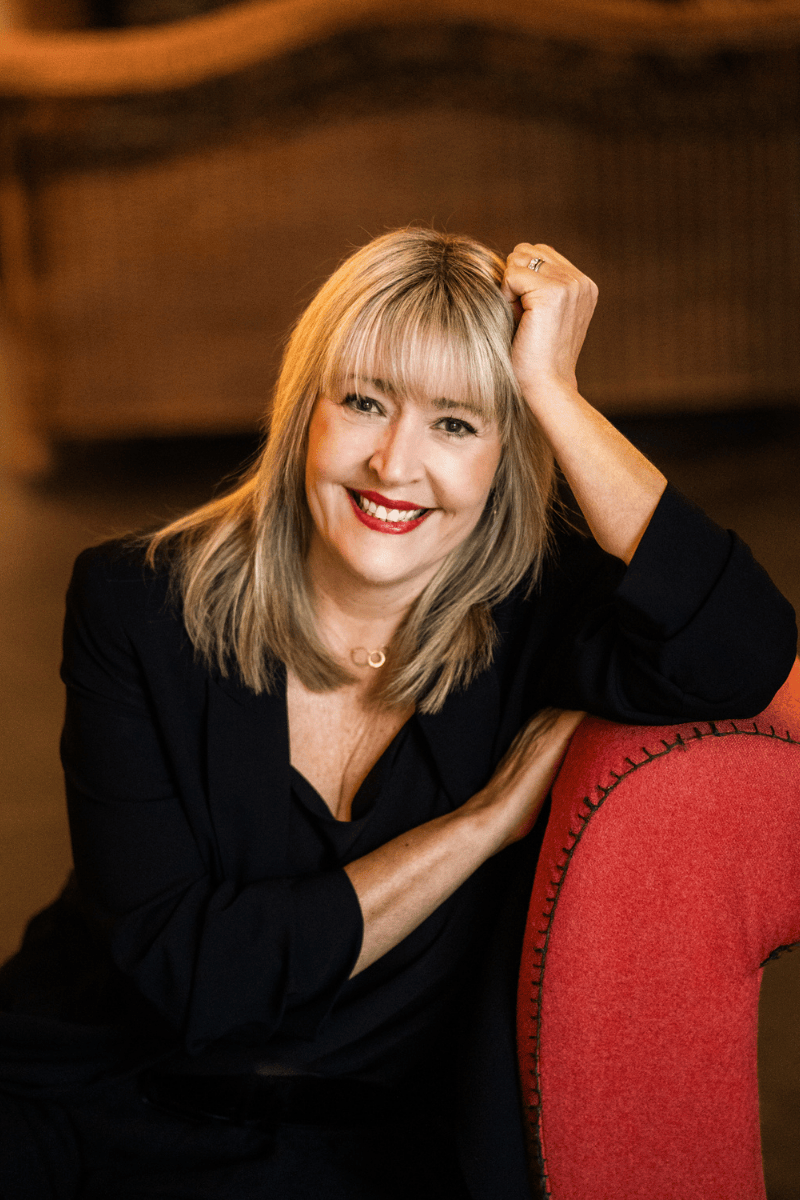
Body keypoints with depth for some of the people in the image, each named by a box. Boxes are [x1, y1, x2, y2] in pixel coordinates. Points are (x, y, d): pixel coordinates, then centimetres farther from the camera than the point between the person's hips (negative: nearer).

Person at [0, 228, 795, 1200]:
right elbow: (181, 970, -13)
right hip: (79, 1084, -1)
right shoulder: (136, 604, -6)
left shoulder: (530, 610, -5)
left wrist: (551, 389, -19)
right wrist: (490, 818, -13)